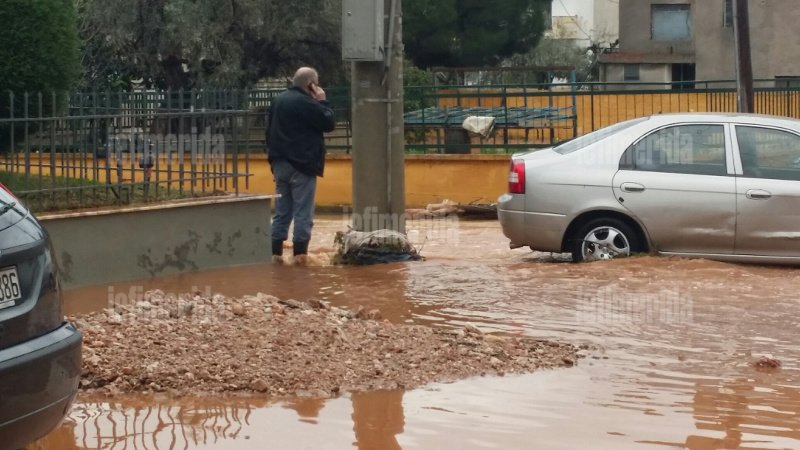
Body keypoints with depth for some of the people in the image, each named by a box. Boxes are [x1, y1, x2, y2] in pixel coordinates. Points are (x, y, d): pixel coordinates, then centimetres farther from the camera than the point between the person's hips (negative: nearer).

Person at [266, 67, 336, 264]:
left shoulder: (278, 101, 13)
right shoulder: (306, 103, -15)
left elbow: (269, 130, 17)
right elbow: (329, 123, -12)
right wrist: (323, 102, -1)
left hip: (280, 164, 8)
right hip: (302, 164, -8)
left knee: (282, 211, 11)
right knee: (303, 212, -3)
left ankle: (276, 251, 8)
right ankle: (299, 252, -5)